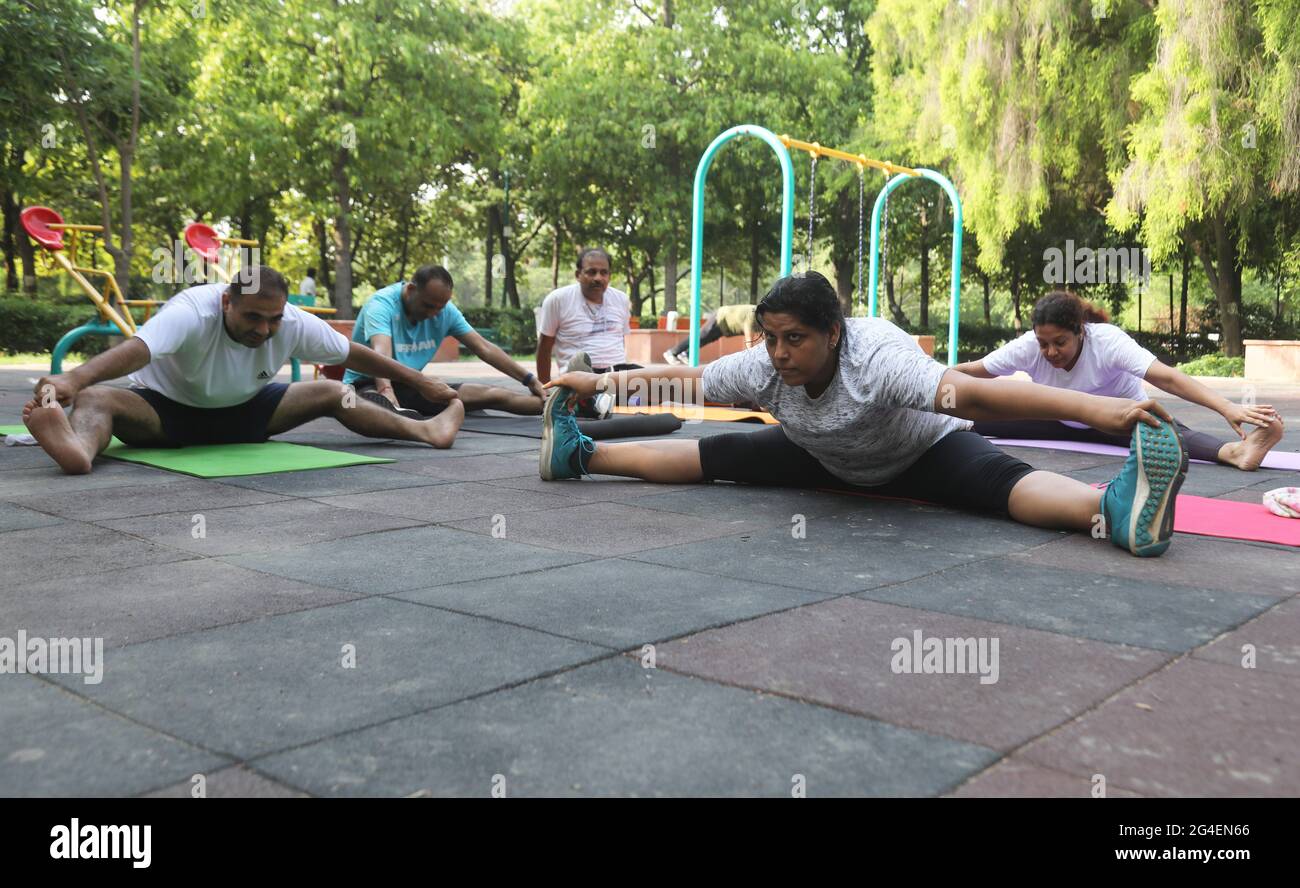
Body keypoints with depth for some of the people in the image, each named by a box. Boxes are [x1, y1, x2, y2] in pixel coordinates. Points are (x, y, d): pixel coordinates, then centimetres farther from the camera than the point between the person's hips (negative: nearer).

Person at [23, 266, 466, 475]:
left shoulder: (295, 323, -18)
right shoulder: (193, 311, -33)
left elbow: (354, 354, -5)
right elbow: (137, 348, -51)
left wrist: (419, 381, 1)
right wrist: (73, 378, -70)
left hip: (241, 411, 5)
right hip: (165, 409, -5)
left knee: (332, 393, -5)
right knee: (96, 398, -37)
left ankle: (424, 429, -10)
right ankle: (79, 448, -72)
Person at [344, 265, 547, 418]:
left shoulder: (445, 309, -3)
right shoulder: (382, 304, -21)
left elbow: (484, 348, 1)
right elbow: (382, 352, -38)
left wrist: (529, 380, -2)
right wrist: (385, 390, -57)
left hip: (410, 386, 5)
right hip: (369, 385, -5)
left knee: (491, 394, -8)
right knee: (376, 403, -44)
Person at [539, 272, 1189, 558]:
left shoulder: (876, 357, -42)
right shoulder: (763, 366, -23)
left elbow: (968, 394, -56)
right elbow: (686, 378, -9)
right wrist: (599, 381, -2)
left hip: (922, 451, -6)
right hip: (824, 459, 6)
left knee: (1003, 482, -37)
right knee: (714, 457, 0)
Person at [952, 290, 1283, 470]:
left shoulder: (1107, 341, -33)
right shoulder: (1027, 347, -22)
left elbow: (1165, 376, -44)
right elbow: (971, 371, -16)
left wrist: (1227, 408, -55)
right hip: (1063, 422, 5)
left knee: (1169, 432, -37)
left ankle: (1236, 450, -60)